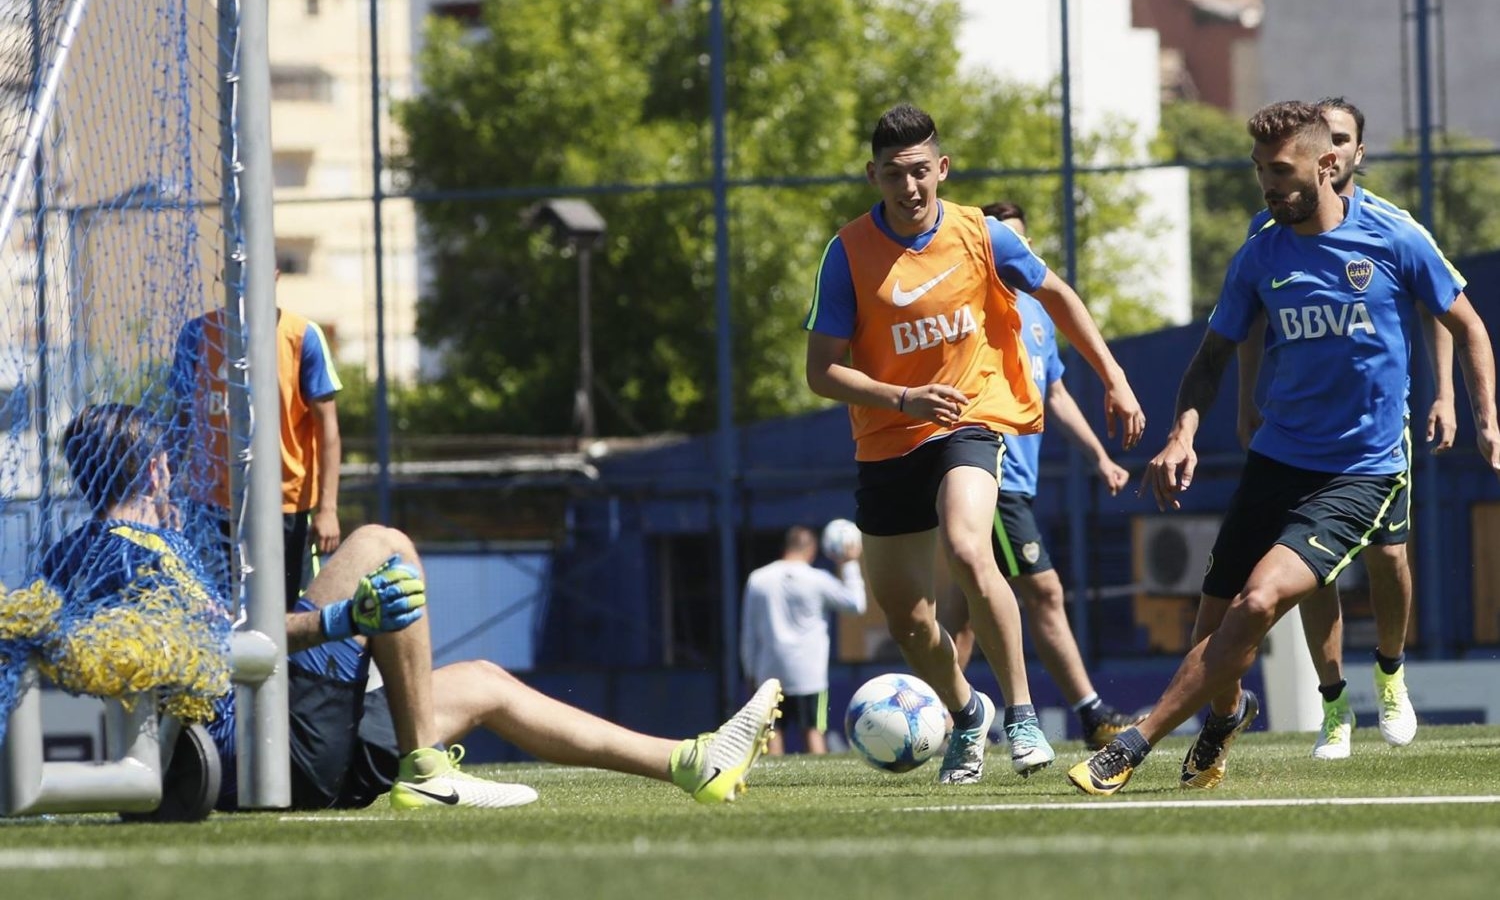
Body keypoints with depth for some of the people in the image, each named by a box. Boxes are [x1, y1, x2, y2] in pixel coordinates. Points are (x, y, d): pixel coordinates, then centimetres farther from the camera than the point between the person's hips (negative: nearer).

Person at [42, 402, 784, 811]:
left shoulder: (64, 558, 16)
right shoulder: (142, 547, -12)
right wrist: (334, 622, -33)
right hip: (278, 747, -10)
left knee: (485, 685, 19)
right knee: (381, 548, -12)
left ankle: (693, 763, 20)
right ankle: (424, 770, -11)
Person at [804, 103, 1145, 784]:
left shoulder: (980, 235, -6)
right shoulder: (849, 253, -10)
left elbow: (1056, 295, 11)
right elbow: (823, 370, -10)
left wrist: (1114, 380, 9)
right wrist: (903, 400, -26)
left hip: (971, 423, -2)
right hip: (887, 442, 2)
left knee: (967, 551, -31)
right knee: (902, 613, 7)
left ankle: (1021, 713, -20)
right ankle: (966, 715, 36)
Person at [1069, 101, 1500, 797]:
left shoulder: (1393, 239, -6)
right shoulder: (1259, 257, 2)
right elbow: (1214, 355, 11)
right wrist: (1183, 434, -7)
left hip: (1362, 472, -4)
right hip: (1276, 458, 4)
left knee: (1259, 602, -23)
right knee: (1215, 626, 3)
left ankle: (1134, 746, -20)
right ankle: (1227, 713, 40)